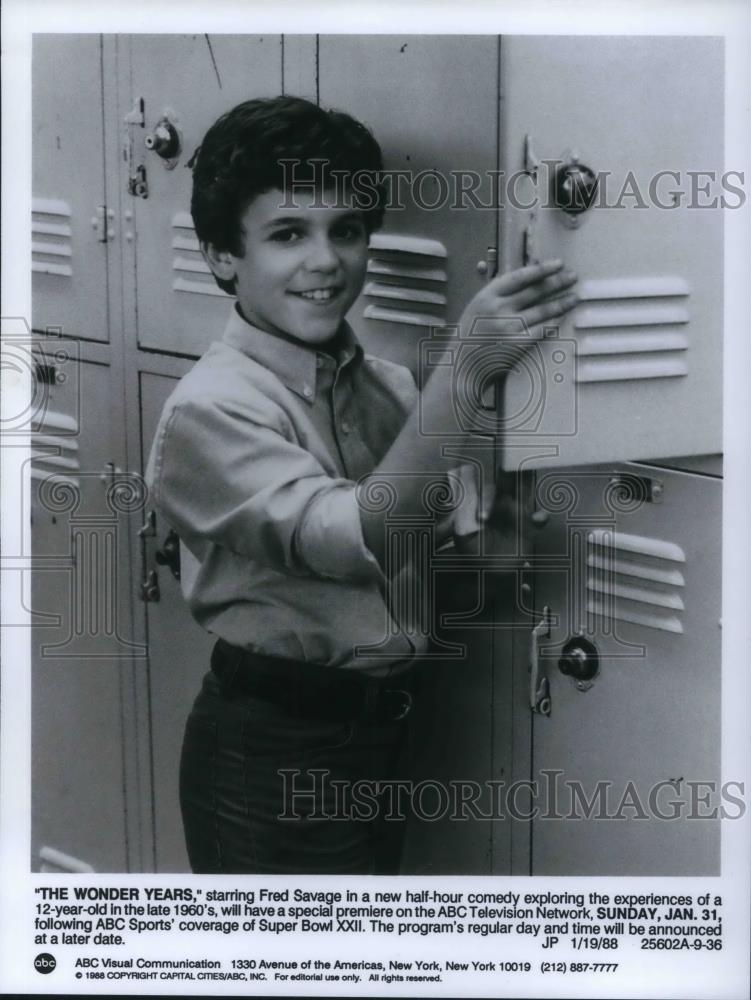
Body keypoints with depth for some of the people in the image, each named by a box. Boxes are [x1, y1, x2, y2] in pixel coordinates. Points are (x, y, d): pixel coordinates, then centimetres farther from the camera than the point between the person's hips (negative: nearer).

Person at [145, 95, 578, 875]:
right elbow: (354, 539, -31)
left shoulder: (381, 384, 2)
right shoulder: (210, 408, -18)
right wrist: (462, 363, -34)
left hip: (372, 724, 7)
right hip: (269, 751, -7)